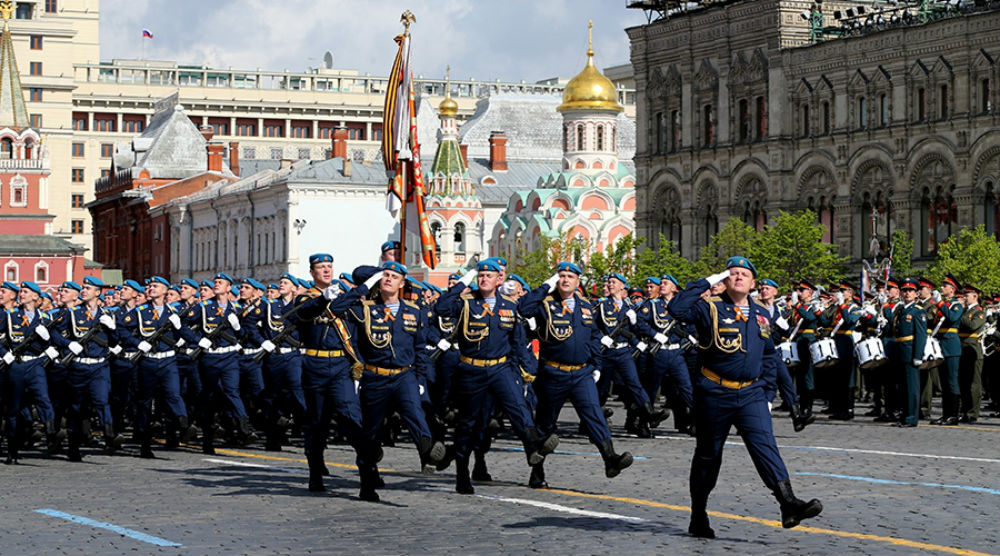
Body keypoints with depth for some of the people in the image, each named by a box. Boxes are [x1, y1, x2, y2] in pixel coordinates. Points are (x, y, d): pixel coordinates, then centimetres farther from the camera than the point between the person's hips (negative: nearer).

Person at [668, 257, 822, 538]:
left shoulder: (761, 315, 12)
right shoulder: (710, 308, -3)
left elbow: (769, 356, 21)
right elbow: (677, 309, -21)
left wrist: (767, 392, 14)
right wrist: (707, 282, -17)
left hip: (751, 394, 3)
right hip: (714, 395, -3)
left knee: (764, 444, -15)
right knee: (708, 454, 7)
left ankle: (788, 504, -28)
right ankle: (698, 518, 19)